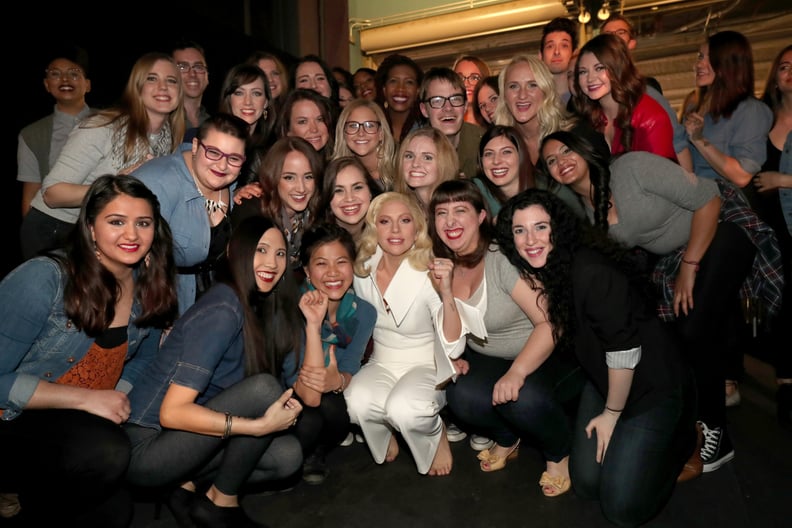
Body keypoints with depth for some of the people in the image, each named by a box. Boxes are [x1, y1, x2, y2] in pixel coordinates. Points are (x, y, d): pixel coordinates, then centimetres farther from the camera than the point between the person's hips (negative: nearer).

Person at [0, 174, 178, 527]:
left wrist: (117, 399, -7)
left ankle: (31, 493, 16)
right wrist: (86, 398, -24)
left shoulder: (150, 288, -4)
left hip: (77, 424, 6)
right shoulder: (44, 278, -20)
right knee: (107, 452, -32)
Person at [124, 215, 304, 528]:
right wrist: (262, 425, -28)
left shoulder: (258, 308, 4)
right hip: (145, 448, -7)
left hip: (178, 439, 7)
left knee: (288, 455, -6)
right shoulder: (223, 311, -21)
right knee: (264, 387, -24)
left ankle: (188, 486, 5)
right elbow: (172, 413, -25)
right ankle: (221, 502, -4)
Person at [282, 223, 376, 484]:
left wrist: (337, 380, -32)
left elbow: (349, 371, -6)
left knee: (333, 406, -30)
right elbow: (309, 396, -33)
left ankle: (317, 455, 3)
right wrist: (313, 324, -41)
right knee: (310, 419, -33)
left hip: (330, 399, 3)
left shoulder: (363, 312, -13)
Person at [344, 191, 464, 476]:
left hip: (426, 366, -3)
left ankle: (436, 436, 2)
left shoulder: (429, 275, -18)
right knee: (357, 403, -29)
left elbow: (453, 344, -25)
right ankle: (385, 436, 6)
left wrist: (446, 293, -38)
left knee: (403, 409, -34)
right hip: (381, 364, 3)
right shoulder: (363, 271, -6)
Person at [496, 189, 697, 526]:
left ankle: (683, 437, 18)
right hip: (603, 381, 7)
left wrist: (611, 414, -11)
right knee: (585, 485, 8)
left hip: (654, 385, -7)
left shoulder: (591, 272, -30)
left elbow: (624, 349, -24)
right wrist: (540, 294, -15)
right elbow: (557, 333, 1)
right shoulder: (539, 274, -4)